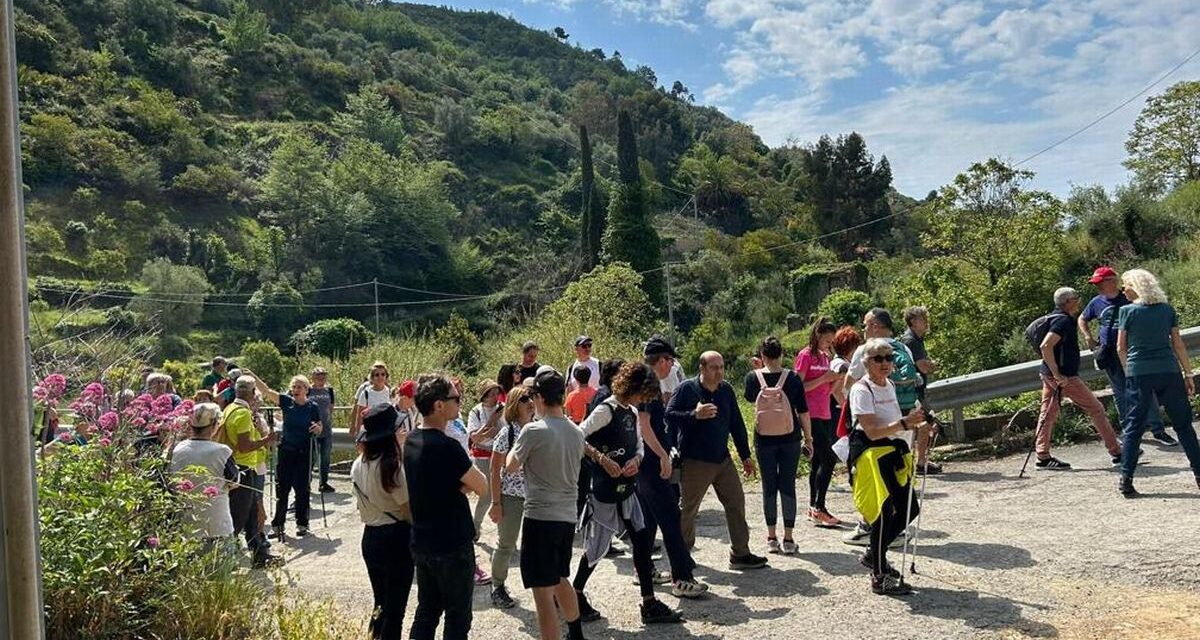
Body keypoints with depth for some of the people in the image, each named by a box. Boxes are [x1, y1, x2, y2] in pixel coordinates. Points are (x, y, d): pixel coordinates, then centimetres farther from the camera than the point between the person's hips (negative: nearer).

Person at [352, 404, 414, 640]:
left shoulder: (358, 465, 2)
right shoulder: (392, 467, -19)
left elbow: (362, 507, 10)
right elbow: (408, 512, -15)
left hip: (369, 538, 7)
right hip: (396, 538, -7)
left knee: (381, 604, 20)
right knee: (395, 609, 3)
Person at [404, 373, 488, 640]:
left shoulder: (411, 441, 4)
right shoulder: (446, 446, -23)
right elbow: (481, 486, -15)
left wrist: (457, 485, -6)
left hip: (422, 542, 8)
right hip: (452, 545, -8)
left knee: (426, 611, 17)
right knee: (458, 618, 5)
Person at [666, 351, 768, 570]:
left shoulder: (726, 390, 7)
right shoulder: (687, 389, -9)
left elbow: (736, 424, 13)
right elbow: (669, 416, -16)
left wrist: (745, 456, 15)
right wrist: (694, 415, -29)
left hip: (722, 460, 6)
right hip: (694, 462, -6)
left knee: (736, 503, 7)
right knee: (687, 509, 4)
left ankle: (740, 553, 17)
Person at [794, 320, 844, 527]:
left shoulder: (824, 357, 17)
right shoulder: (805, 355, -7)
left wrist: (837, 379, 2)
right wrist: (823, 378, -16)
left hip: (824, 415, 8)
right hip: (811, 415, -8)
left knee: (819, 460, 9)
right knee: (828, 458, -14)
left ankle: (814, 508, 15)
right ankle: (819, 508, -11)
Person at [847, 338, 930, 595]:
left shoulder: (891, 385, 13)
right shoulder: (861, 390, -13)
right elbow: (872, 431, -22)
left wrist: (915, 424, 8)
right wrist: (905, 422, -30)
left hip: (893, 452, 9)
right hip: (871, 453, -9)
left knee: (909, 509, 8)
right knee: (884, 511, -12)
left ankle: (873, 554, 26)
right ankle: (879, 577, -1)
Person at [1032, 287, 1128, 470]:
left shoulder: (1056, 318, 14)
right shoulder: (1064, 321, -16)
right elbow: (1045, 346, -29)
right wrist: (1057, 374, -26)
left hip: (1049, 375, 10)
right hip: (1065, 377, -10)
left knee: (1048, 414, 7)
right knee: (1096, 409, 2)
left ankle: (1043, 456, 7)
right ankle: (1117, 452, 10)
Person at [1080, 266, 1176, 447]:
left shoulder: (1129, 298, -3)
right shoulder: (1097, 303, 5)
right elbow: (1082, 319, 22)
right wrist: (1089, 338, 11)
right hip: (1111, 354, 3)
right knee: (1121, 393, 9)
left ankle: (1158, 430, 3)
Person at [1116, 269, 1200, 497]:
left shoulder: (1127, 311, -2)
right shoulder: (1167, 309, 6)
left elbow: (1121, 347, 1)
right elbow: (1178, 344, 6)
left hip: (1138, 373, -2)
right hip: (1169, 371, 2)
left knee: (1134, 427, 4)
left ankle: (1126, 480, 1)